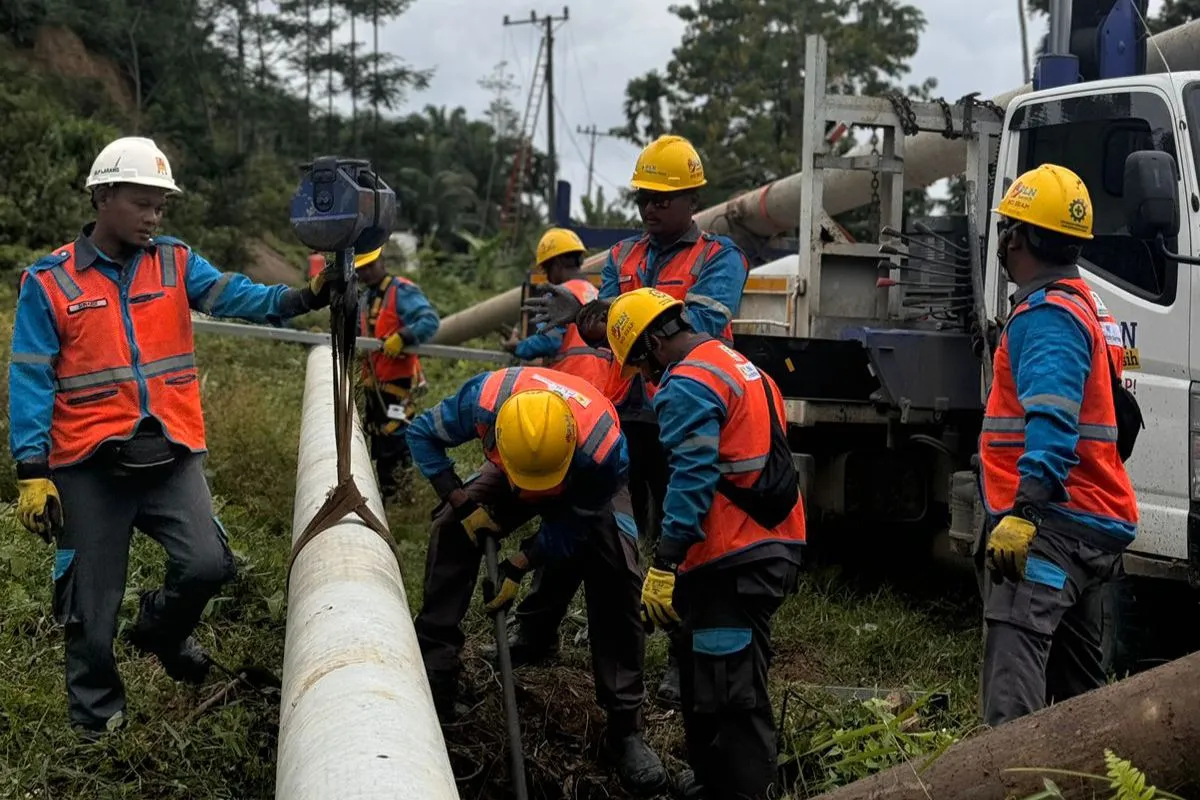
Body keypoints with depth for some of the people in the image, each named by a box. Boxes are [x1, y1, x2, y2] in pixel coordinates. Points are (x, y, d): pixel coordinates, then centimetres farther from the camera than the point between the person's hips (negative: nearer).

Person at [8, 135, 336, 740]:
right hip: (89, 467, -2)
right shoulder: (49, 282, -3)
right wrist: (31, 472, -10)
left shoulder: (176, 264, 6)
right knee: (93, 600, 6)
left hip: (171, 456, 2)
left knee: (208, 564, -11)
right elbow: (31, 381, -4)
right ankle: (96, 712, 29)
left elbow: (237, 296, -10)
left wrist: (303, 297, -29)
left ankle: (161, 631, 23)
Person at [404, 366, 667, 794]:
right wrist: (461, 502, -26)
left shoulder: (603, 446, -44)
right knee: (451, 531, -18)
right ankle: (432, 676, -6)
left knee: (616, 583, -17)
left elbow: (574, 524, -26)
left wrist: (519, 566, -27)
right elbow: (423, 433, -20)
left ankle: (625, 727, -6)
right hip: (510, 470, 3)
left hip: (590, 489, -2)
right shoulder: (484, 398, -40)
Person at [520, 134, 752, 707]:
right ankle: (538, 631, 25)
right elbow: (603, 329, 3)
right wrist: (583, 315, -21)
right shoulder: (623, 257, 14)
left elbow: (698, 326, -19)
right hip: (618, 416, 5)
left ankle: (684, 660, 14)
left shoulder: (719, 259, -2)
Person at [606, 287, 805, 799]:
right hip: (775, 547, 10)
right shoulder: (742, 368, 19)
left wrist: (663, 567, -22)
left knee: (729, 694, -6)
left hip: (732, 563, -10)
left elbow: (692, 480, -22)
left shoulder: (688, 385, -12)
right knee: (706, 674, 20)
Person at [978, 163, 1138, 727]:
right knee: (1077, 685, 17)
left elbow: (1053, 424, -27)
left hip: (1052, 523, -11)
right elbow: (1122, 422, 28)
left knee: (1014, 665, -25)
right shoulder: (1084, 305, 21)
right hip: (1092, 522, 11)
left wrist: (1024, 510, -37)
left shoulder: (1048, 316, -12)